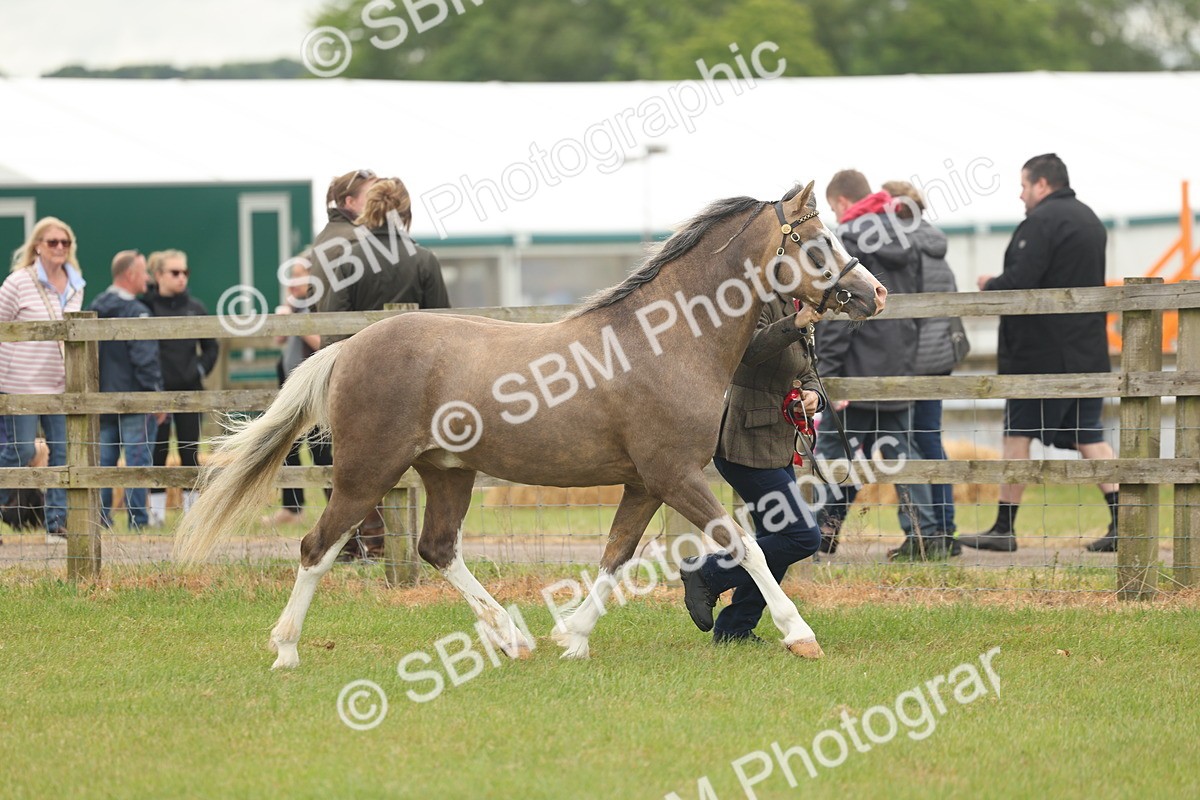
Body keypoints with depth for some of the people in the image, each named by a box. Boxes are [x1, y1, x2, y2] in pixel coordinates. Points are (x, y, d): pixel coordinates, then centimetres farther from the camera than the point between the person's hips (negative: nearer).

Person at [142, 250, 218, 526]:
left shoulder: (196, 309, 6)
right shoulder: (145, 307, -4)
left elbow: (211, 347, 14)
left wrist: (200, 369, -1)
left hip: (189, 390, 2)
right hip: (156, 391, -2)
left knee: (189, 452, 5)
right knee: (158, 451, 2)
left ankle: (192, 507, 11)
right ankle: (157, 509, 7)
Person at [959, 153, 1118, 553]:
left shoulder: (1041, 221, -13)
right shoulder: (1090, 220, 17)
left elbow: (1019, 282, -22)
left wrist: (990, 285, 0)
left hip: (1040, 352, -8)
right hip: (1088, 351, 8)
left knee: (1018, 434, 0)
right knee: (1089, 436, 7)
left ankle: (1004, 528, 3)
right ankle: (1120, 523, -4)